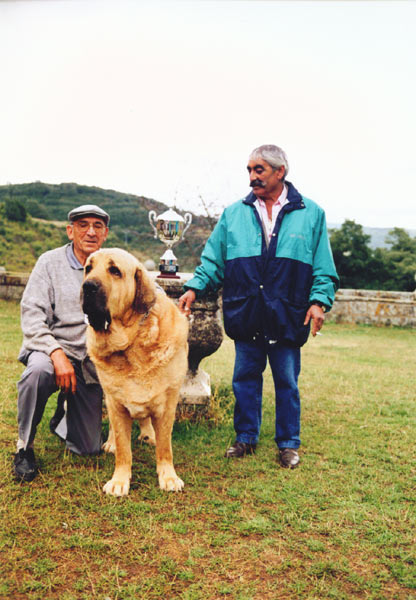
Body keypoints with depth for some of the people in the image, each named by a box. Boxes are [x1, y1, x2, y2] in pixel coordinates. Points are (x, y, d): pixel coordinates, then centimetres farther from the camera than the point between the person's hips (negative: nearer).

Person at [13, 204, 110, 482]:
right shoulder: (50, 262, -2)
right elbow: (32, 314, -10)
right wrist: (57, 354, -25)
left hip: (92, 362, 3)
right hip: (52, 347, -2)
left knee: (88, 448, -1)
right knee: (39, 370, -40)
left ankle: (63, 413, 34)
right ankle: (25, 446, -14)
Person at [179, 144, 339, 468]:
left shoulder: (311, 214, 4)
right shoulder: (234, 214, 8)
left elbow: (323, 268, 3)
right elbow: (213, 259, 9)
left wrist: (319, 301, -8)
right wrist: (195, 288, -2)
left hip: (288, 317, -1)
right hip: (245, 316, 2)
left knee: (287, 382, 8)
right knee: (245, 378, 11)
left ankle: (289, 444, 24)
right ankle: (246, 437, 28)